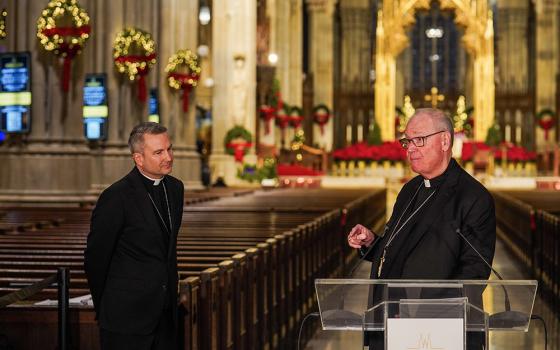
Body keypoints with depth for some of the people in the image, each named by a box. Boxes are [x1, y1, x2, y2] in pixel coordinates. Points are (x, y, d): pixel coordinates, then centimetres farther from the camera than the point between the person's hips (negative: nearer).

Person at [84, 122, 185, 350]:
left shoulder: (175, 188, 7)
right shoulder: (117, 197, -16)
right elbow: (95, 259, -8)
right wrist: (105, 310, 3)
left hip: (166, 314, 7)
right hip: (127, 316, -6)